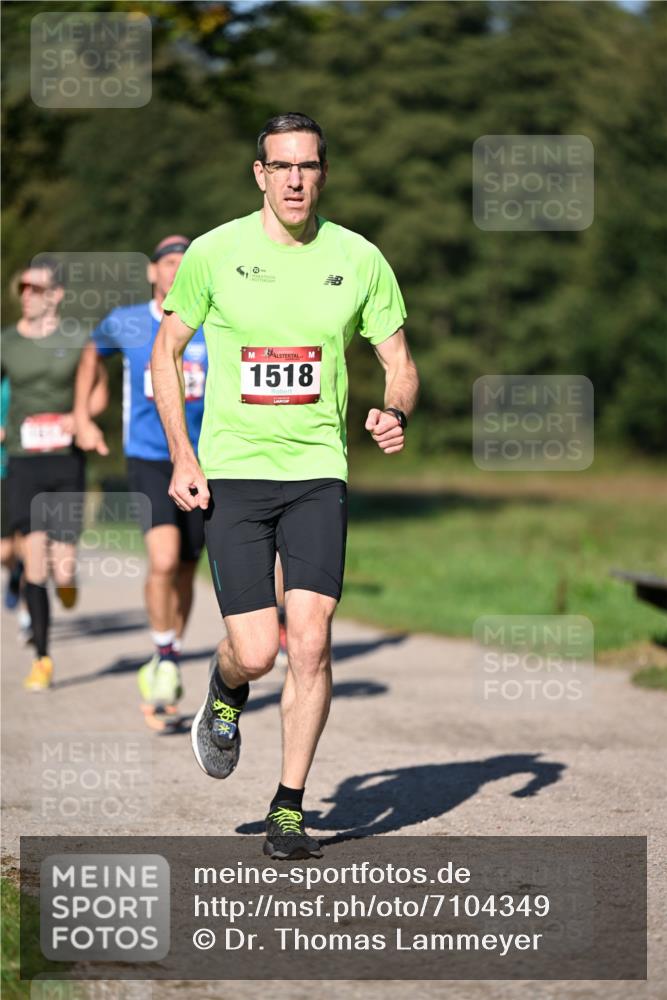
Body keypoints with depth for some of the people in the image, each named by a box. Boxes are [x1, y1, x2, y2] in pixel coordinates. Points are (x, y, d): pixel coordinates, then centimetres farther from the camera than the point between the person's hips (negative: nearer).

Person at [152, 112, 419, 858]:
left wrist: (395, 415, -13)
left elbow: (399, 362, 10)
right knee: (255, 653, -8)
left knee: (310, 642, -10)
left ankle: (289, 809, 5)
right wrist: (182, 456, -2)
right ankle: (225, 697, 31)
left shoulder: (358, 259, 2)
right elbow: (166, 350, 7)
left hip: (318, 471, 1)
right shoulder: (214, 253, -2)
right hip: (231, 473, -1)